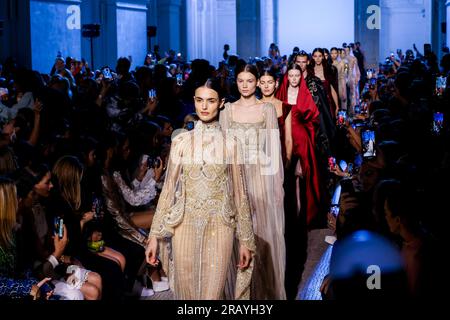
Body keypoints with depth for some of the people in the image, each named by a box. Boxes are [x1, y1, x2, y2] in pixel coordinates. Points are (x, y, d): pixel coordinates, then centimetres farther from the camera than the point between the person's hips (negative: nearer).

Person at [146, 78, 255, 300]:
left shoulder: (230, 144, 3)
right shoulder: (180, 142, 4)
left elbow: (239, 192, 5)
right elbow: (169, 189, 5)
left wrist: (246, 240, 4)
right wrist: (155, 235, 1)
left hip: (219, 227, -1)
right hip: (185, 226, 1)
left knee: (212, 292, -2)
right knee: (185, 290, 6)